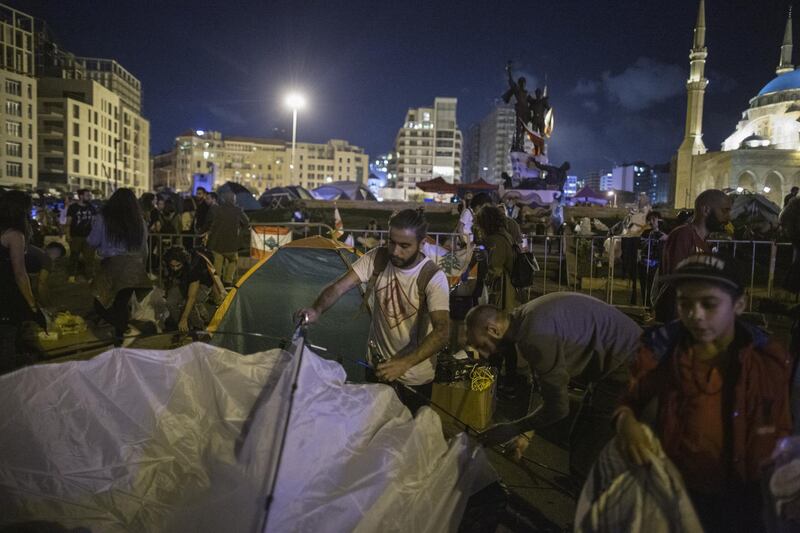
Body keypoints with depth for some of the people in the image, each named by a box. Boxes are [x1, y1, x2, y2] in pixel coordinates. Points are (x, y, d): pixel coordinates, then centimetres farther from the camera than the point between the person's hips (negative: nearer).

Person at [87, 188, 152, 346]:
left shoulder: (103, 217, -2)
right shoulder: (139, 220, 6)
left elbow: (93, 241, 7)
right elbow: (144, 247, 15)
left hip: (112, 265, -4)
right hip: (134, 265, 4)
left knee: (102, 305, 3)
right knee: (121, 304, 14)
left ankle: (125, 330, -15)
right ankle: (120, 338, 19)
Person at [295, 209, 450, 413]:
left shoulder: (433, 278, -24)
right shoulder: (376, 258, -12)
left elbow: (442, 331, -33)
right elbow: (341, 286, -19)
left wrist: (404, 364, -44)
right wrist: (316, 309, -39)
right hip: (377, 366, 3)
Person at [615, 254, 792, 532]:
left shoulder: (767, 359, -10)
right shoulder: (661, 349, -12)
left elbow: (780, 432, 3)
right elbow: (632, 401, -3)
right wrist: (625, 420, -25)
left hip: (739, 498, 1)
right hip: (674, 491, 0)